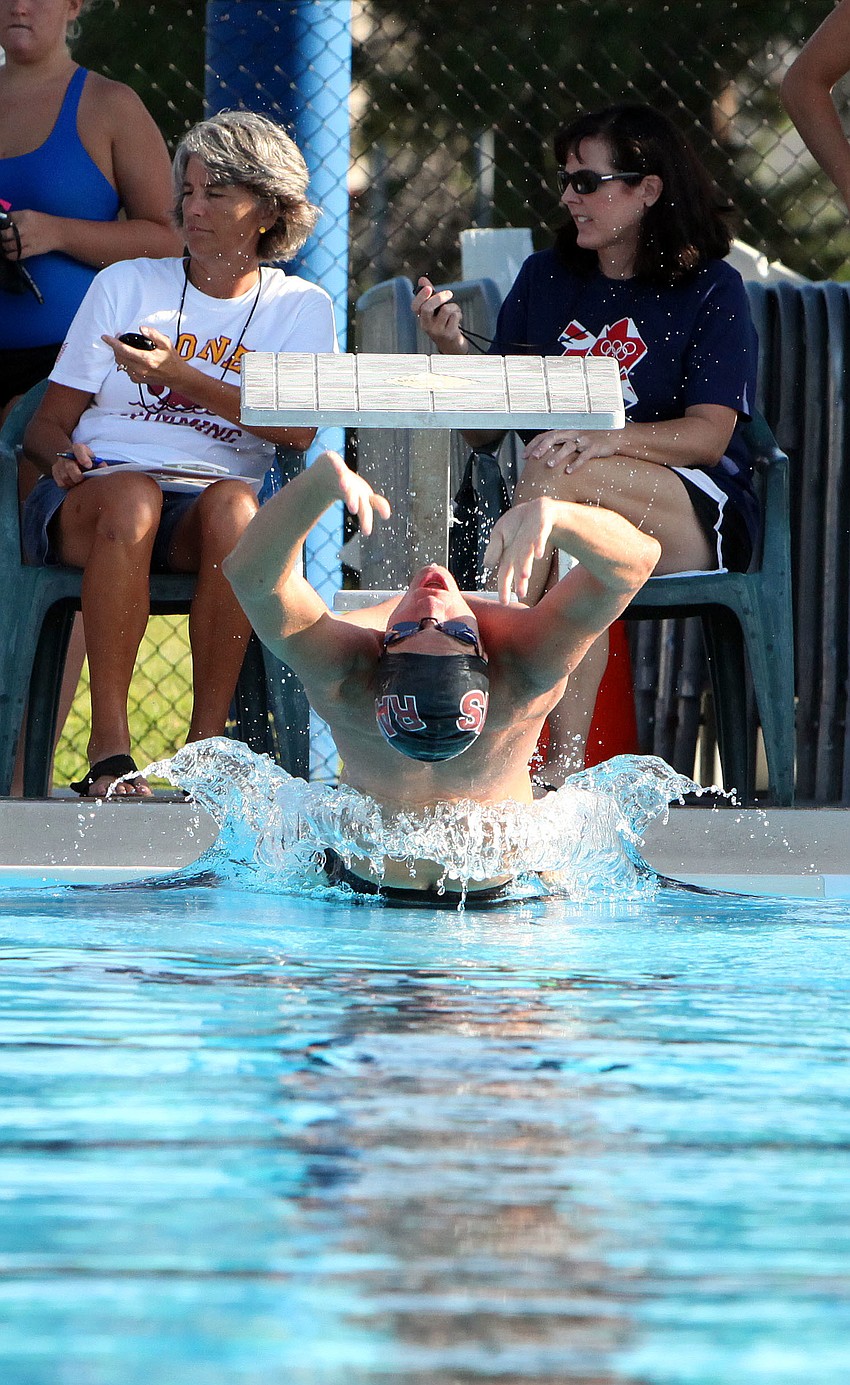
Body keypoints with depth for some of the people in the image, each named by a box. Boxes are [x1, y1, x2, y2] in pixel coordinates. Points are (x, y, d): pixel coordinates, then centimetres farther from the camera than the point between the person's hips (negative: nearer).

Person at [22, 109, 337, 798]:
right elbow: (47, 425, 14)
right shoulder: (125, 284, 17)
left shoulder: (300, 307, 15)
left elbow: (299, 429, -5)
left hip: (208, 495, 0)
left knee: (235, 506, -38)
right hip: (95, 490, 0)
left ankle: (207, 743, -34)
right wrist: (64, 456, -11)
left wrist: (182, 379, -13)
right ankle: (108, 748, -40)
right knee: (131, 496, -38)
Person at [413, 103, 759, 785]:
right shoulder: (544, 279, 13)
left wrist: (605, 439, -30)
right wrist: (456, 349, -9)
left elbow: (709, 435, -12)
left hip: (698, 514, -3)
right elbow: (487, 429, 10)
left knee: (558, 474, -33)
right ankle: (567, 764, -43)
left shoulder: (710, 290, 0)